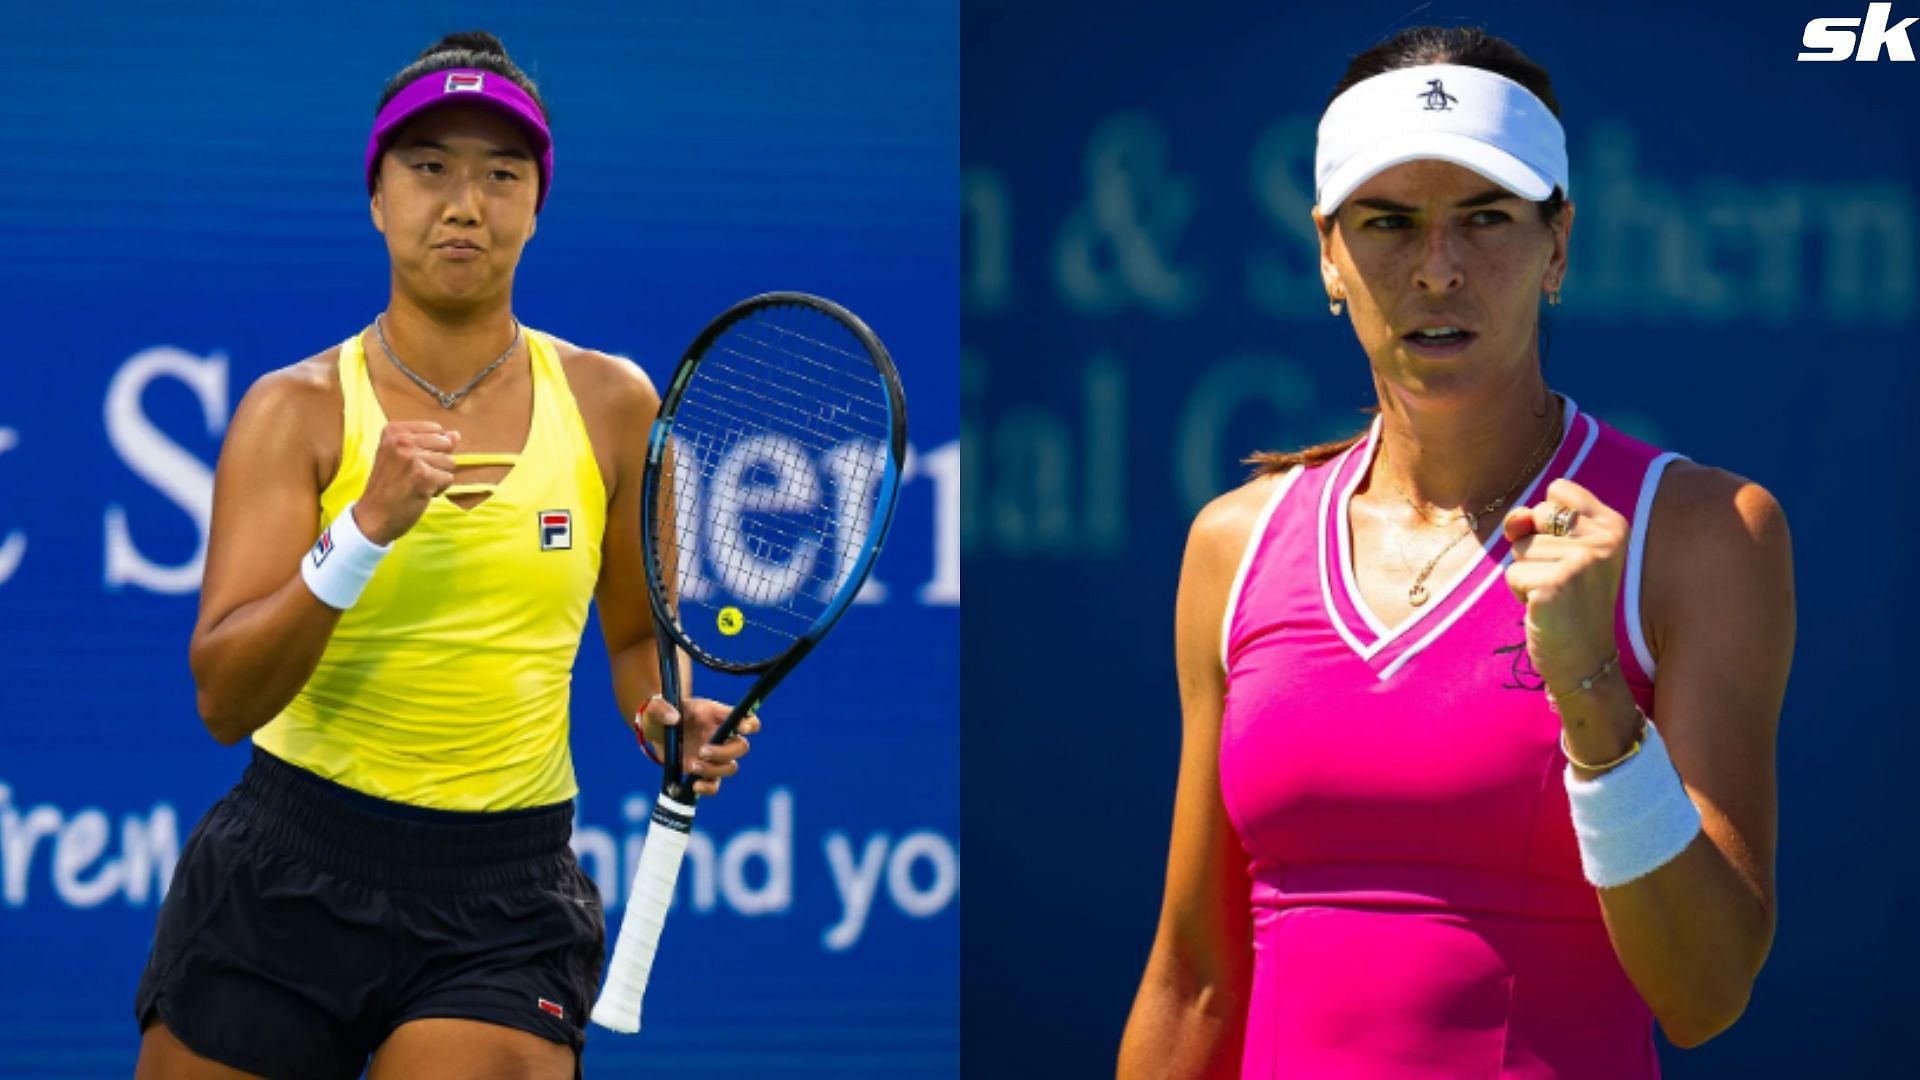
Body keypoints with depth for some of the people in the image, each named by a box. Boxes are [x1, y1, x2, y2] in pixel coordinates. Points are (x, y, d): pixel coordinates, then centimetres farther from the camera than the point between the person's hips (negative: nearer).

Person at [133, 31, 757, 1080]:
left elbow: (634, 633, 20)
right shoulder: (298, 410, -2)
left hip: (507, 909, 0)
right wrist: (367, 528, -24)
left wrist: (663, 718, -2)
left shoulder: (608, 403, 5)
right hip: (289, 876, 0)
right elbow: (224, 699, -12)